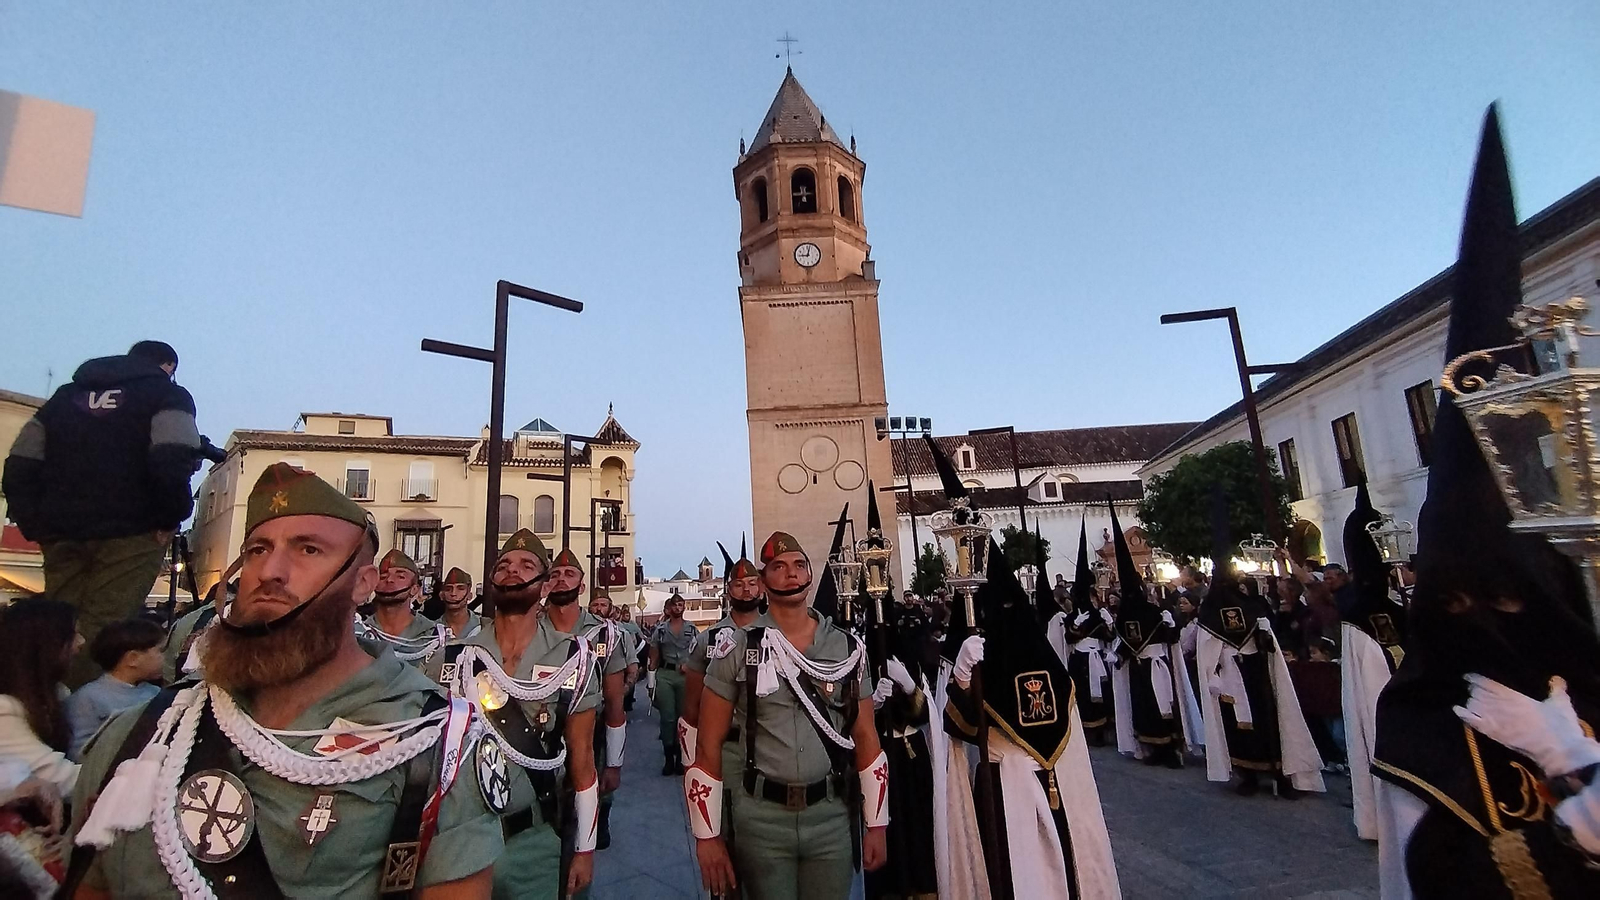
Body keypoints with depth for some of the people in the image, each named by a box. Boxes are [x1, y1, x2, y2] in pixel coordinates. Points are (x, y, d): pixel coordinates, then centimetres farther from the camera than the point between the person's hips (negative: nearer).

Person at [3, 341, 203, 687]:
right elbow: (173, 459, -17)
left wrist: (34, 523, 15)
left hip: (62, 531, 6)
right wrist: (171, 517, -8)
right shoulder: (167, 395, 3)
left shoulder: (66, 395, 22)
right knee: (99, 632, -8)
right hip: (130, 531, -6)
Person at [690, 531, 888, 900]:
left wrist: (875, 825, 5)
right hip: (761, 818, -1)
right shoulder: (736, 650, -7)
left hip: (832, 817, 2)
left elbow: (866, 737, 5)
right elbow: (709, 745, -3)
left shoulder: (847, 648, 0)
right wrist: (707, 835, -4)